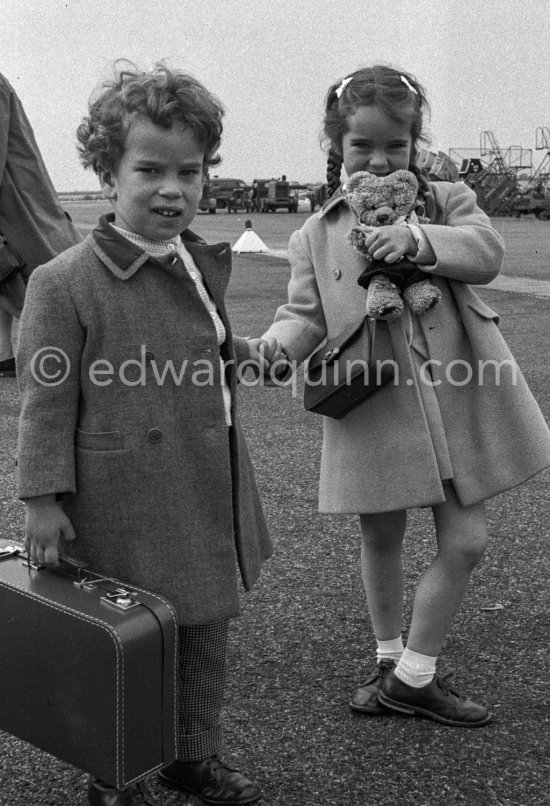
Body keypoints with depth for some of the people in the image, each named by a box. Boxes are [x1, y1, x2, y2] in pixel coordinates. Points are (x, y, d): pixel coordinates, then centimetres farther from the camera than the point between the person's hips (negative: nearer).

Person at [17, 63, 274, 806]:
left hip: (209, 493, 7)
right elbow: (47, 400, -13)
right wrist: (44, 497, -12)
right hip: (125, 504, -7)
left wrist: (237, 351, 9)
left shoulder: (206, 265, 6)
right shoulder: (65, 283, -16)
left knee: (209, 628, 19)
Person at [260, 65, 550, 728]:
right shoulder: (315, 237, 5)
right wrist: (277, 346, -21)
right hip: (375, 411, 0)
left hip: (456, 401, 1)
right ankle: (389, 660, 38)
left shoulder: (445, 202, 6)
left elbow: (487, 252, -10)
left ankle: (414, 676, 21)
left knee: (464, 541, 2)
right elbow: (306, 314, 1)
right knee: (381, 541, 14)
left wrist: (420, 240, -26)